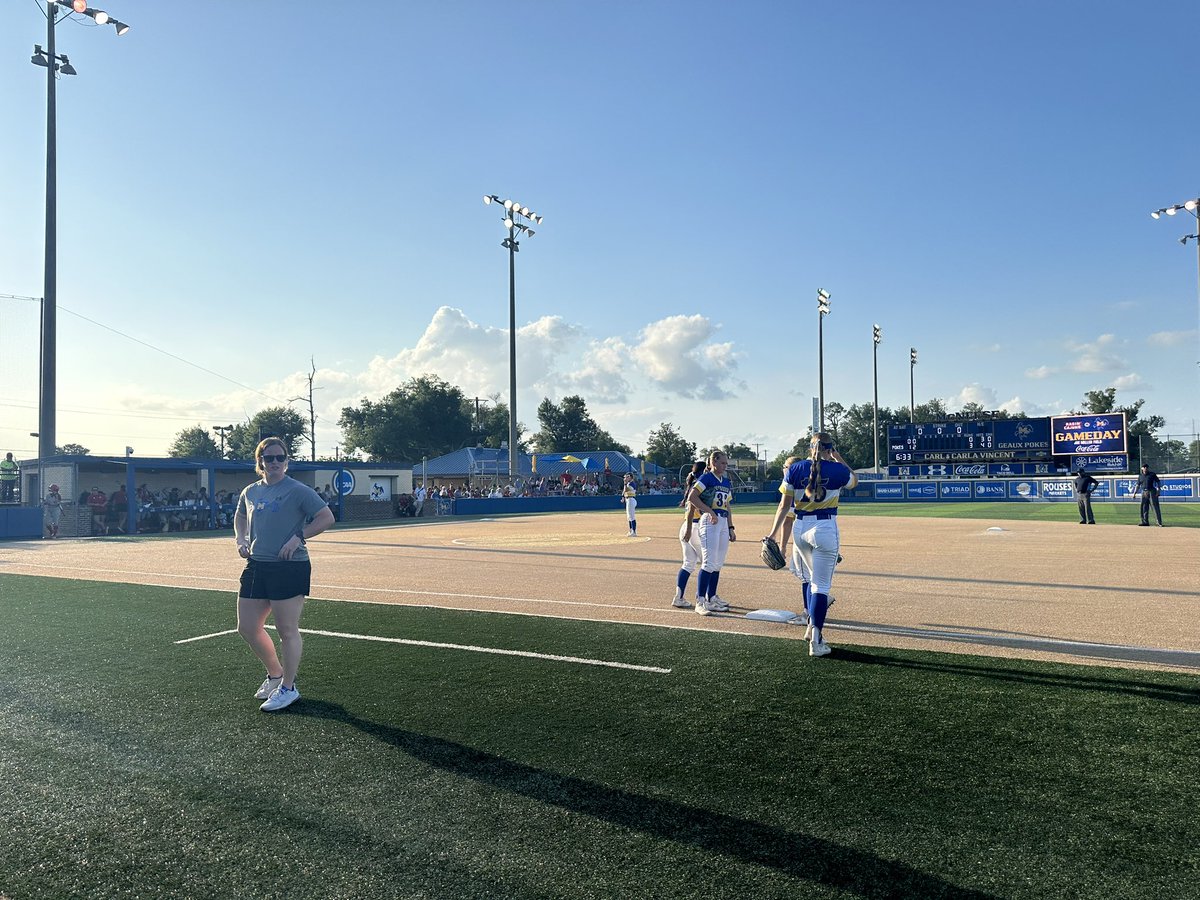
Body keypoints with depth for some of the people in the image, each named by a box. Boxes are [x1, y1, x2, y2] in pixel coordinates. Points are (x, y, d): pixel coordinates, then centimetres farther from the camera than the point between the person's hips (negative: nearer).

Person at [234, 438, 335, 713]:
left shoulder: (298, 491, -8)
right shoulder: (250, 492, 11)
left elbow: (327, 517, -10)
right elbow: (240, 518, 30)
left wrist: (298, 537, -18)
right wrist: (241, 540, 11)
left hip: (290, 568, -7)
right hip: (256, 566, 7)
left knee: (287, 630, -1)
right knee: (247, 628, 11)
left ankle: (288, 687, 15)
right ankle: (275, 675, 32)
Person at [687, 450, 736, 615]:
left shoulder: (727, 482, 17)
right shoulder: (706, 478, -6)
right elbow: (692, 497, -17)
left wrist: (731, 528, 14)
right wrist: (710, 511, -19)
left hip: (723, 523, 8)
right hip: (709, 521, -8)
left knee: (718, 564, 11)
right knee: (709, 563, -12)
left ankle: (712, 598, 21)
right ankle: (700, 601, -9)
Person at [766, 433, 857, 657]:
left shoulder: (795, 469, 0)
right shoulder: (838, 470, -4)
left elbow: (784, 505, -1)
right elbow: (854, 481, 20)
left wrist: (773, 532, 3)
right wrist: (839, 459, 23)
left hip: (800, 528, 3)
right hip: (826, 529, -3)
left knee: (807, 578, 25)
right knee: (821, 585, -2)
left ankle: (812, 625, 31)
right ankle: (816, 641, -5)